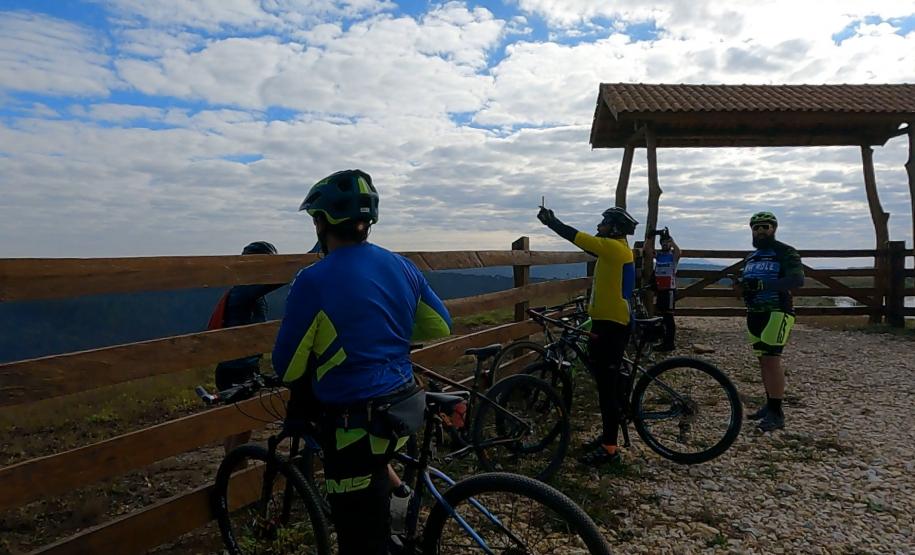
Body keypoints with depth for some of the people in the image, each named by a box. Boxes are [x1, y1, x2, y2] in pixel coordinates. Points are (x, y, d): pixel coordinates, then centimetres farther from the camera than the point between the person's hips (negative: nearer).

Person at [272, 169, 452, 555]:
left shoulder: (314, 280, -17)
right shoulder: (402, 266, 1)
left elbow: (288, 368, -9)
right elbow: (440, 326, 13)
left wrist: (299, 395, 15)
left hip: (358, 425, -7)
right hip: (404, 406, 7)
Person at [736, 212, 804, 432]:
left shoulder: (785, 253, -5)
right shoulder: (751, 257, 19)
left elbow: (797, 279, -19)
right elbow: (745, 282, 23)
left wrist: (762, 284, -27)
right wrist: (742, 287, -2)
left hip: (777, 312, -7)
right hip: (755, 313, 7)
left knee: (771, 359, -13)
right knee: (763, 359, 9)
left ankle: (777, 414, -10)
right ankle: (769, 404, 18)